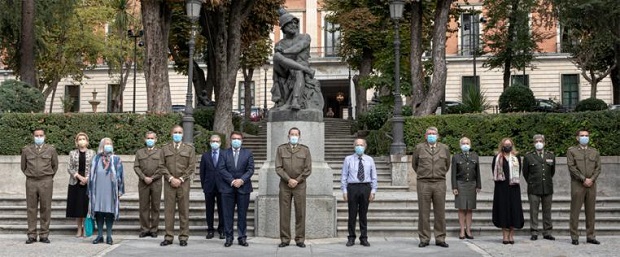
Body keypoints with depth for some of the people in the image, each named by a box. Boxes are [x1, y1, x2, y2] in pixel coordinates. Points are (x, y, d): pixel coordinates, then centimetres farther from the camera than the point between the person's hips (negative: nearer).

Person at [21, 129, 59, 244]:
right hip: (31, 182, 1)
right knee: (31, 209, 1)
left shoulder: (51, 150, 5)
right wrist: (29, 175, 14)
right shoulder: (26, 150, 8)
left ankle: (44, 235, 5)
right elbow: (23, 166, 18)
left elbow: (55, 166, 15)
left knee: (45, 209, -1)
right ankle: (32, 235, 6)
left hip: (46, 182, -1)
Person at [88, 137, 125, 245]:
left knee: (109, 212, 0)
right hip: (98, 191, 1)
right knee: (99, 213, 3)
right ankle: (100, 235, 10)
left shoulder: (116, 160, 5)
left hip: (111, 191, -1)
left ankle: (109, 236, 6)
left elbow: (119, 175, 3)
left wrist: (119, 191, -2)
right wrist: (90, 191, 6)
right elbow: (92, 175, 10)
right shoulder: (96, 159, 8)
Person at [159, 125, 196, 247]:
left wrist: (181, 179, -7)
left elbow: (191, 167, 1)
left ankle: (183, 237, 4)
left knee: (184, 210, 0)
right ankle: (169, 237, 5)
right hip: (169, 183, 1)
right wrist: (171, 178, -8)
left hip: (183, 183, -1)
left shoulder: (189, 148, 7)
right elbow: (161, 166, 4)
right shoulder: (165, 149, 10)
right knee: (169, 210, 1)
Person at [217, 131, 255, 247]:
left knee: (242, 214, 3)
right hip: (227, 187, 0)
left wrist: (241, 180, -13)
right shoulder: (224, 154, 7)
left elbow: (250, 169, 1)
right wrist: (232, 181, -13)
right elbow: (221, 169, -3)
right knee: (228, 214, 1)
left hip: (243, 187, 0)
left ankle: (242, 237, 9)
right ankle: (229, 237, 7)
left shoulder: (248, 153, 9)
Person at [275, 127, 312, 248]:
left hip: (300, 185, 0)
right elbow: (278, 168, 0)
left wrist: (297, 180, -8)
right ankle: (285, 239, 5)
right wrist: (289, 180, -11)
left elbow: (308, 169, 2)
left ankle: (300, 239, 5)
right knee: (284, 213, 0)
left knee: (300, 213, 0)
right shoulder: (281, 149, 7)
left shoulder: (305, 150, 7)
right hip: (285, 185, 0)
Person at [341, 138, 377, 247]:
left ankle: (364, 238, 13)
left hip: (365, 187, 1)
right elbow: (344, 176, 5)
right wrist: (344, 191, -2)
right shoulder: (348, 159, 5)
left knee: (364, 214, 6)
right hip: (352, 187, -1)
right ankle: (351, 238, 10)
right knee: (352, 214, 2)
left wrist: (373, 191, 1)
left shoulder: (369, 160, 9)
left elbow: (374, 177, 9)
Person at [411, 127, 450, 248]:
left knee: (440, 212, 3)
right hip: (423, 183, -1)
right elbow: (414, 164, 18)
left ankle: (440, 239, 10)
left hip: (440, 183, 1)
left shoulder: (444, 148, 9)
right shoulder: (419, 148, 5)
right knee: (423, 213, 0)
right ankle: (424, 239, 6)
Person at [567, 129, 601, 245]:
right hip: (577, 185, -3)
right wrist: (583, 179, -13)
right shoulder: (571, 151, 4)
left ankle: (590, 236, 11)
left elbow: (598, 168, 8)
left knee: (590, 212, 5)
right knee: (575, 211, -2)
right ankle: (574, 237, 1)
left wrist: (591, 179, -8)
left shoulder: (594, 152, 15)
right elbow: (571, 167, -6)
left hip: (591, 185, 3)